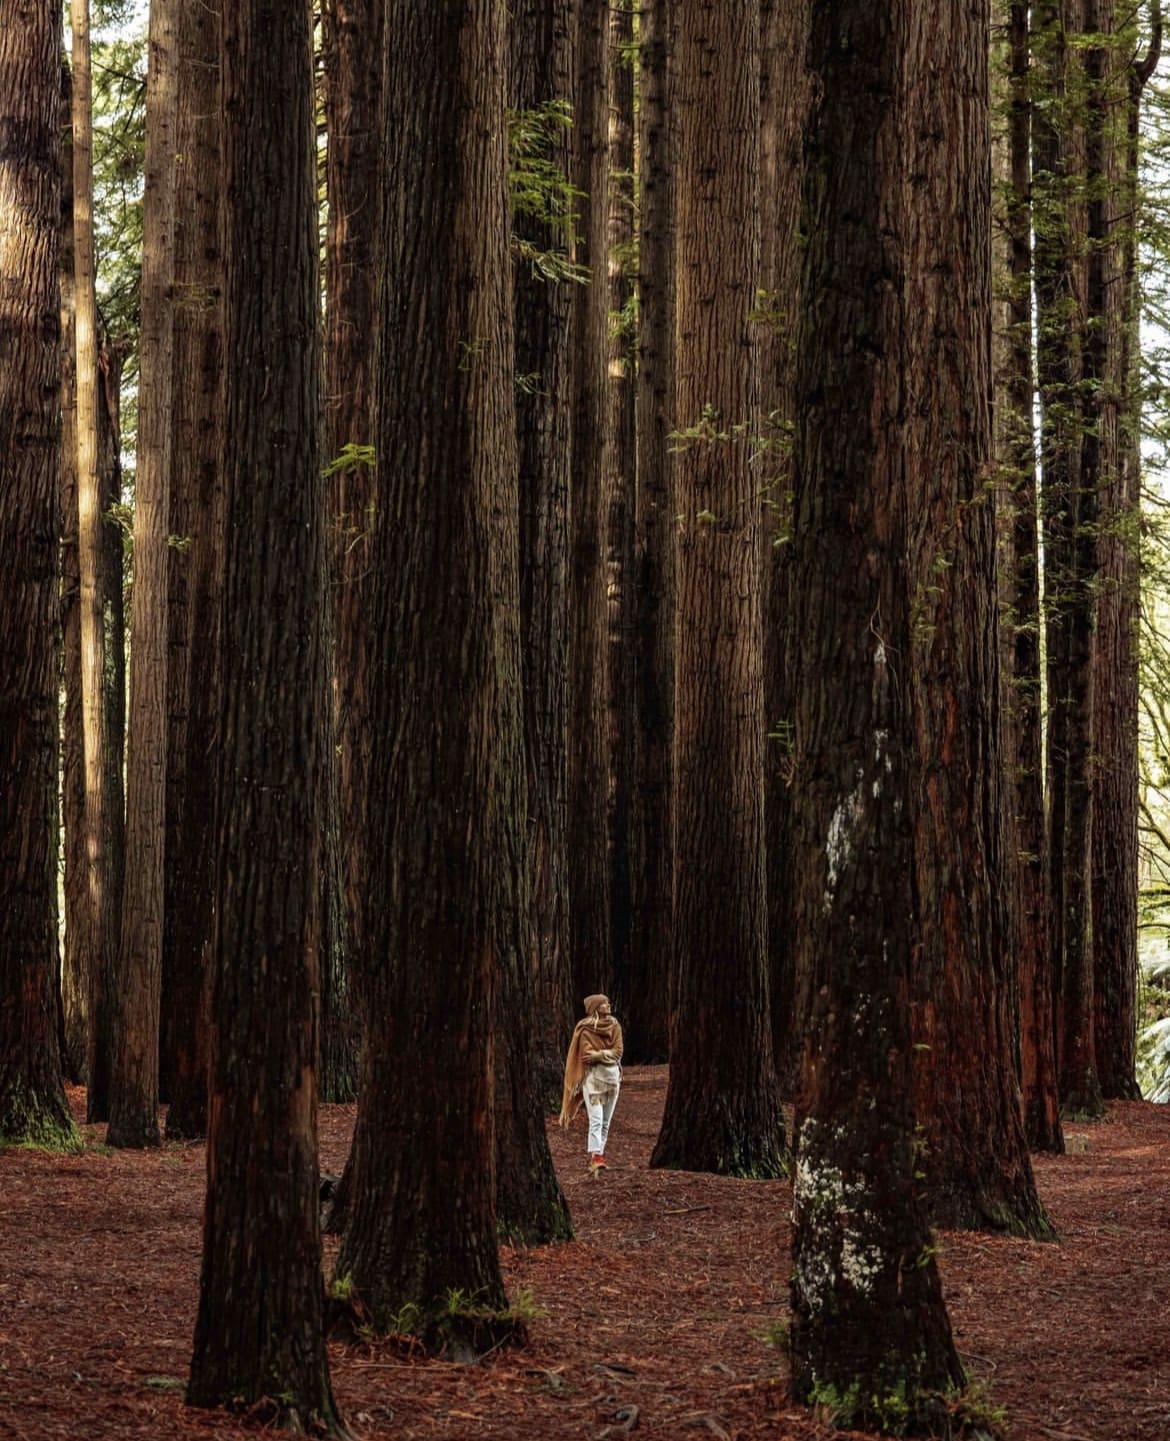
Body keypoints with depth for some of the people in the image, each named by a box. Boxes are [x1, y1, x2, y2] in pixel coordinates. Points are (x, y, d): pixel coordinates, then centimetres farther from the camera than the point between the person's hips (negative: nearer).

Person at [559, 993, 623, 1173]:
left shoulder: (614, 1026, 9)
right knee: (596, 1120, -16)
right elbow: (587, 1054, -12)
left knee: (606, 1122, 7)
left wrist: (598, 1055, -12)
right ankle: (595, 1158, -24)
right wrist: (607, 1054, -11)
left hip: (612, 1075, 6)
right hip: (593, 1076, -6)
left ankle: (598, 1155, 13)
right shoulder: (585, 1029, -5)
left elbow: (618, 1051, 0)